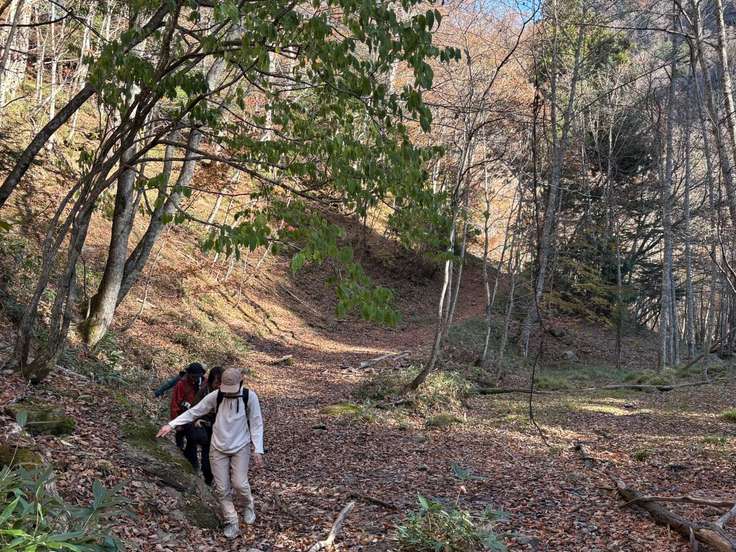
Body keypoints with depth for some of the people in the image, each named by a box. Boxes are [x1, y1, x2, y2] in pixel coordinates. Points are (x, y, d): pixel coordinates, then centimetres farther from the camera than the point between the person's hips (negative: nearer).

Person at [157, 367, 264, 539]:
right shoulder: (216, 396, -8)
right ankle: (232, 522, 16)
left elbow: (256, 424, -8)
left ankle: (248, 506, 22)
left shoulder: (249, 397, -12)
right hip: (218, 448, 2)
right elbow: (194, 411, -3)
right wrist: (171, 425, -10)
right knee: (222, 489, 1)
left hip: (241, 447, -2)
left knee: (239, 483, -11)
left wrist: (258, 450, -14)